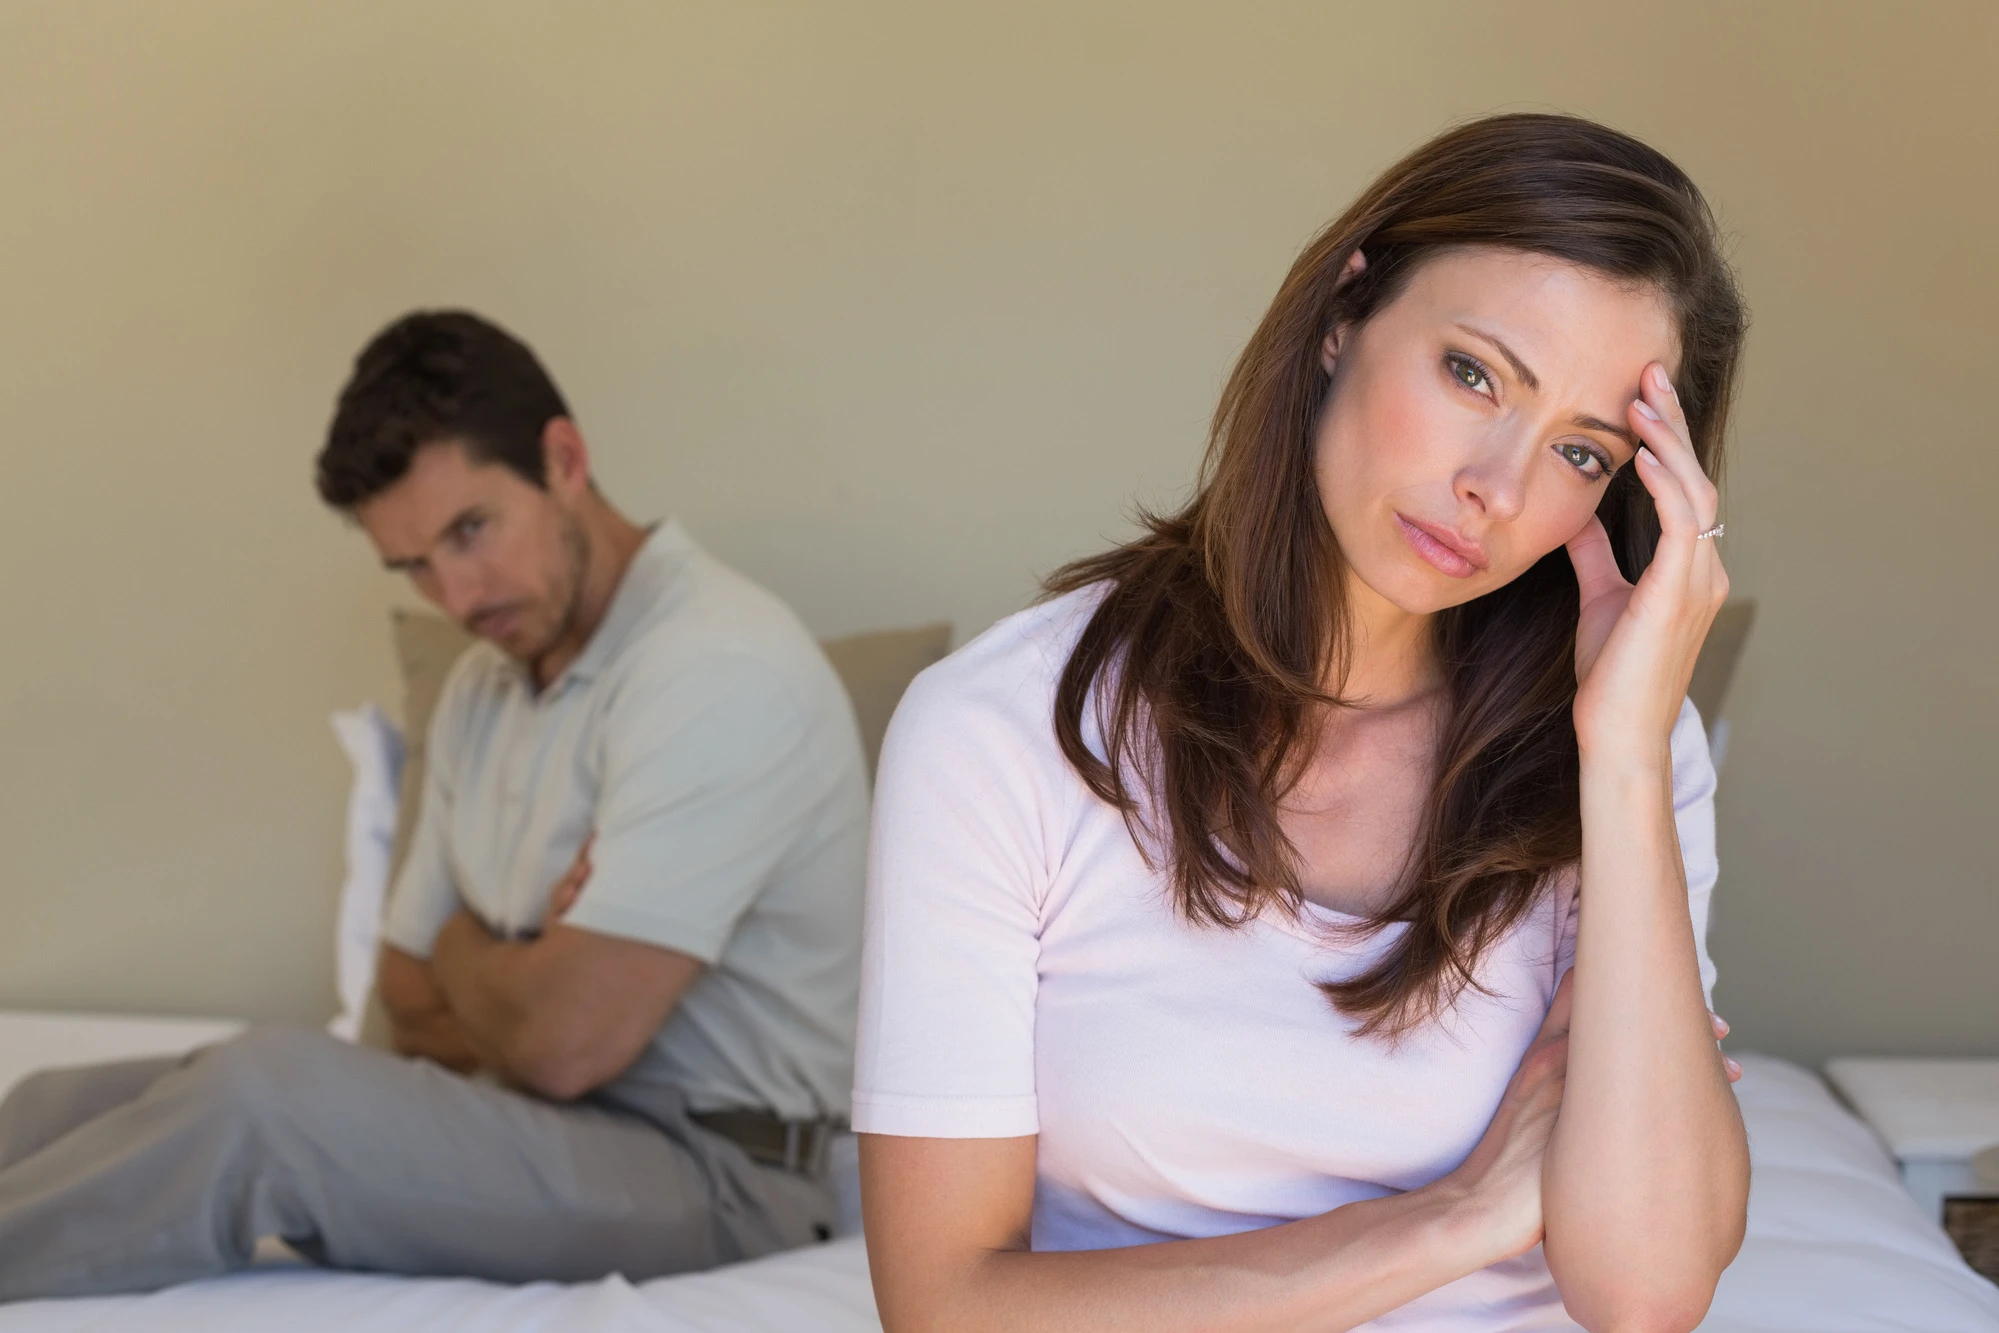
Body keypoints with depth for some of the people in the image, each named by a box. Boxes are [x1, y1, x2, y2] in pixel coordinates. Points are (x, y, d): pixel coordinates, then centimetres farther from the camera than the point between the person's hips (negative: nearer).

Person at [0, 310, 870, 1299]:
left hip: (707, 1172, -8)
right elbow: (419, 1004, 13)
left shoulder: (719, 670, -18)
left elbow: (566, 1041, -23)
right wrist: (517, 965, -9)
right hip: (531, 1119, 9)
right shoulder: (486, 684, 12)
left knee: (265, 1094, -28)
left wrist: (465, 949, -1)